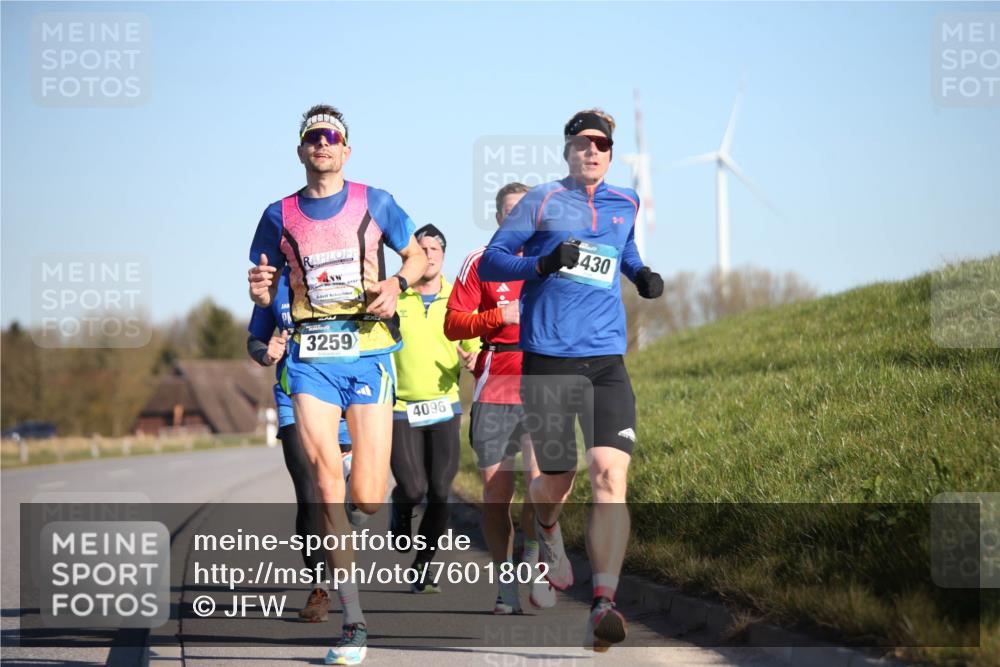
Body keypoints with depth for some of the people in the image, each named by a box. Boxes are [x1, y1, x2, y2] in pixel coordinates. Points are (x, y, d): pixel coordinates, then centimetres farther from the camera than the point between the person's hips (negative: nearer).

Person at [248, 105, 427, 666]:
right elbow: (264, 292, 14)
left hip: (369, 351, -1)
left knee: (368, 499, -6)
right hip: (311, 356, 1)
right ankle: (354, 622, -7)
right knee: (327, 481, -12)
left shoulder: (374, 202, 6)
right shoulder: (280, 215, 9)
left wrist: (397, 284, -6)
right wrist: (259, 290, -10)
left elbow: (417, 254, 15)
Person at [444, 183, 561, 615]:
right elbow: (453, 324, 2)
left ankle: (532, 556, 8)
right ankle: (505, 583, 15)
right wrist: (498, 316, -11)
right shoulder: (480, 262, 6)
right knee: (496, 491, 3)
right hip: (494, 388, 0)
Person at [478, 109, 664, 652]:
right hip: (548, 357, -2)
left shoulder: (625, 204, 15)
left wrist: (642, 275, 14)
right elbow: (490, 261, 3)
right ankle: (546, 528, 41)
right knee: (558, 479, 2)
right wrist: (543, 264, -15)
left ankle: (603, 606, -19)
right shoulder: (542, 200, 4)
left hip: (607, 359, 2)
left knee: (610, 478, -14)